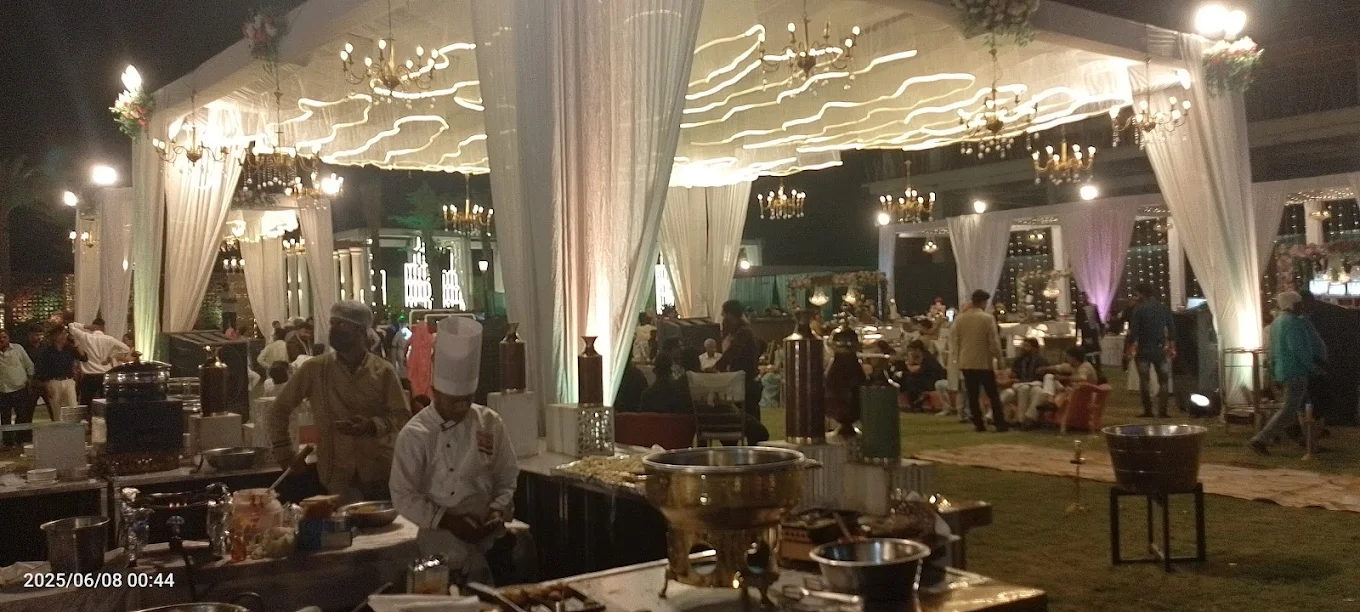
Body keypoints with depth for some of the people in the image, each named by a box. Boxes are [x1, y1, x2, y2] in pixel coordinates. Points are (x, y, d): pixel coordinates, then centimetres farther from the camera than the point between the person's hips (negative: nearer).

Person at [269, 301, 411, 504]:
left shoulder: (383, 371, 0)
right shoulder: (314, 369, 1)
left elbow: (402, 416, -1)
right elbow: (280, 408, 9)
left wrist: (372, 425, -19)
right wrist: (285, 453, 5)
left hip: (379, 471, 0)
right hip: (336, 472, 0)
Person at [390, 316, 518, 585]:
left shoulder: (490, 423, 5)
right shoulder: (414, 434, -4)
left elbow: (507, 478, 11)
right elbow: (403, 496, -5)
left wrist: (498, 509, -7)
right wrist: (447, 521, -14)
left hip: (487, 529, 3)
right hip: (441, 533, -3)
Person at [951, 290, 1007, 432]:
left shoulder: (959, 318, 0)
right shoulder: (988, 318, -12)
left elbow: (956, 340, 6)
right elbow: (994, 341, -11)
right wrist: (998, 355, 3)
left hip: (966, 362, 3)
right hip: (985, 362, -3)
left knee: (972, 396, 7)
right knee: (993, 395, 6)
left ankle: (978, 424, 7)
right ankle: (1000, 424, 5)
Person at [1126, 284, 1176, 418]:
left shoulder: (1138, 309, -8)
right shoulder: (1164, 308, 5)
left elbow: (1134, 331, -11)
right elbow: (1171, 330, 5)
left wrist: (1129, 347, -2)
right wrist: (1171, 347, 12)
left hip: (1143, 349, -3)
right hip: (1160, 349, 3)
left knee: (1144, 380, 3)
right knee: (1163, 380, 8)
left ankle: (1148, 410, 2)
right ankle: (1162, 411, 1)